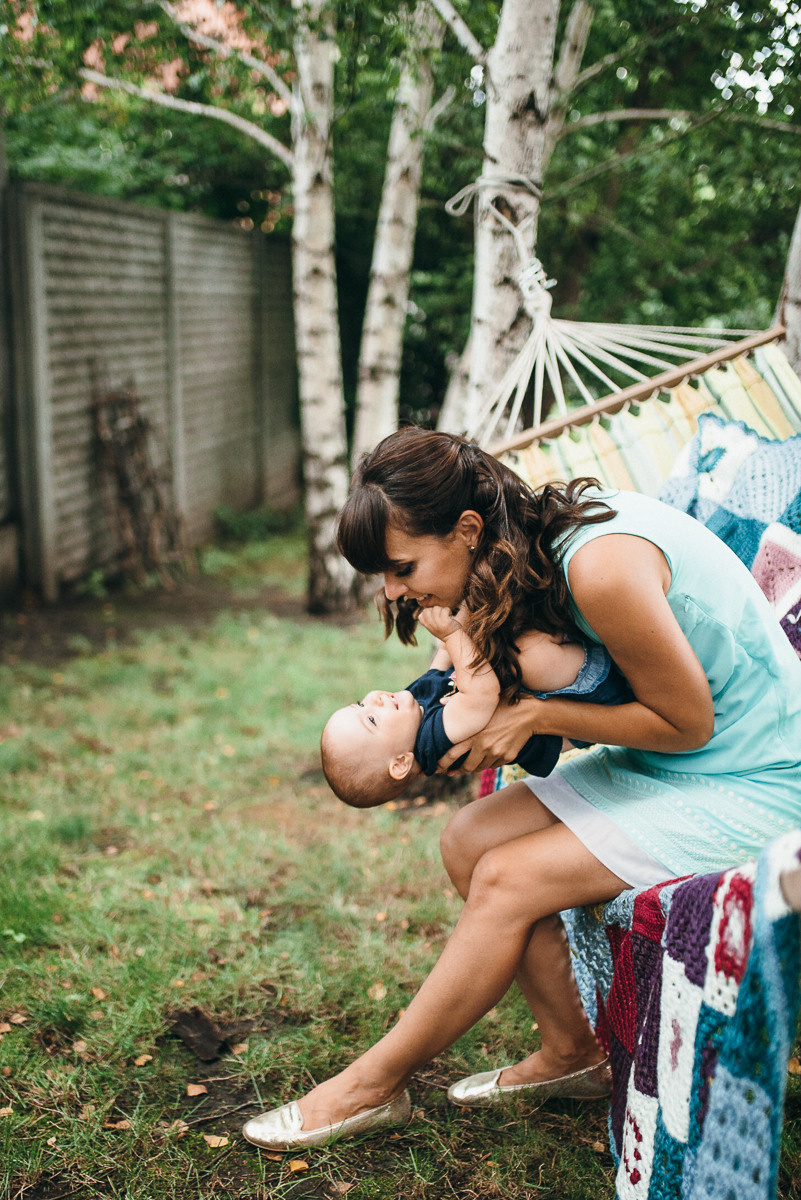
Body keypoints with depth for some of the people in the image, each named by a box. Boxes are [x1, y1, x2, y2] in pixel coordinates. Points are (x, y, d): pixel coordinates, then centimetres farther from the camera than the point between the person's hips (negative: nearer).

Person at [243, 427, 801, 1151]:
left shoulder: (603, 566, -29)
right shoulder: (542, 540, -2)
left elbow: (686, 721, -21)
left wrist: (535, 716, -19)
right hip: (659, 764, 9)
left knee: (508, 880, -16)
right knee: (470, 843, -3)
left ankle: (373, 1085, 1)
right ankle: (572, 1054, 10)